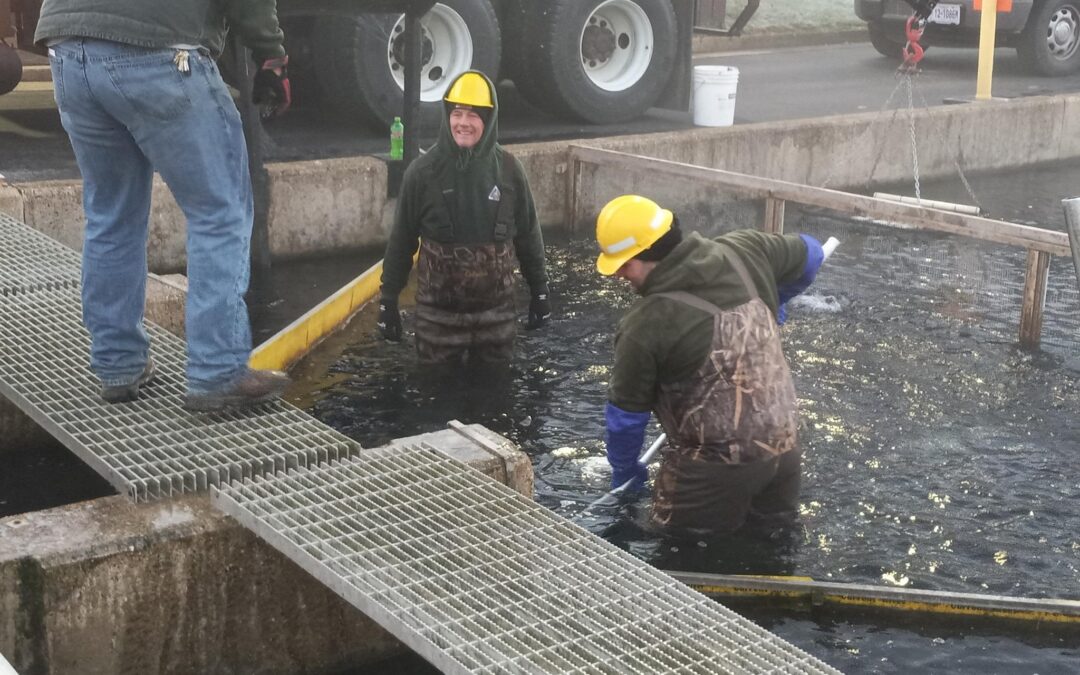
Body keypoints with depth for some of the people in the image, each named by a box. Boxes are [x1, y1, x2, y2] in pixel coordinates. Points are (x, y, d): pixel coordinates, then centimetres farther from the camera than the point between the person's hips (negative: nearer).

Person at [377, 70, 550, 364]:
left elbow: (528, 234, 6)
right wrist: (388, 299, 1)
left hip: (495, 309, 1)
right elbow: (401, 240, 0)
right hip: (438, 312, -1)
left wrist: (539, 291, 9)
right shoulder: (423, 171, -7)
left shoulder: (508, 169, -3)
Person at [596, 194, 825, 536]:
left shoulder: (644, 325, -18)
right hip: (784, 441, 6)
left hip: (720, 462, -6)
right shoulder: (743, 252, -4)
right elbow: (809, 254, 15)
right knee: (774, 524, 26)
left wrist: (624, 473, 12)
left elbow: (626, 414, -5)